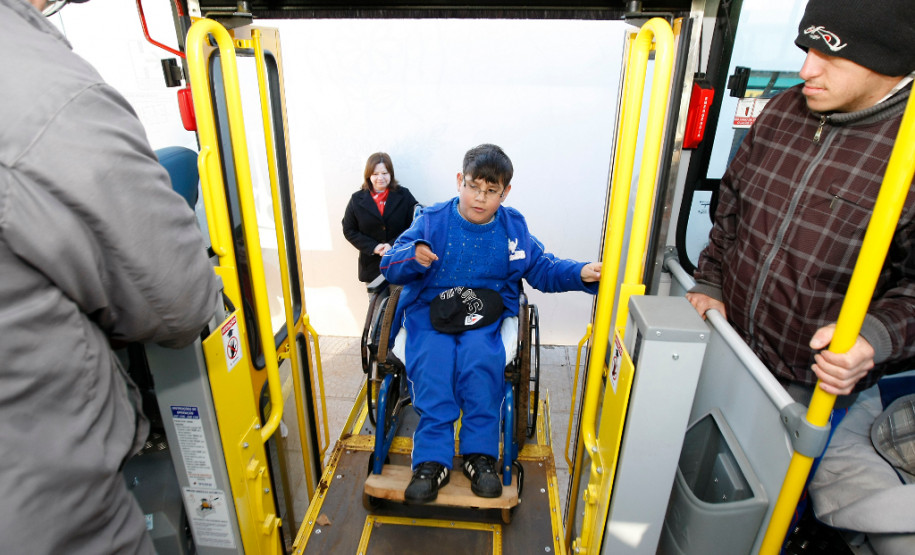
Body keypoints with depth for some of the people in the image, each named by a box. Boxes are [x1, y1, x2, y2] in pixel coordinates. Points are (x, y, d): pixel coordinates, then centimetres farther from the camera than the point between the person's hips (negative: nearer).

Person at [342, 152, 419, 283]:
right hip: (372, 265, 1)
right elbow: (349, 230, 5)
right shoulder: (357, 199, 5)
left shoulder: (404, 195, 3)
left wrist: (393, 245, -15)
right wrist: (373, 247, -8)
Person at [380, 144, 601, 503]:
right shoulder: (432, 221, 1)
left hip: (485, 315, 1)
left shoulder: (513, 227, 7)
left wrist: (581, 274, -8)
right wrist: (413, 255, -25)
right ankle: (433, 461, -17)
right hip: (430, 312, 0)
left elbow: (542, 269, 11)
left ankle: (479, 454, -14)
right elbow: (390, 267, -2)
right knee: (432, 367, -27)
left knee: (481, 361, -29)